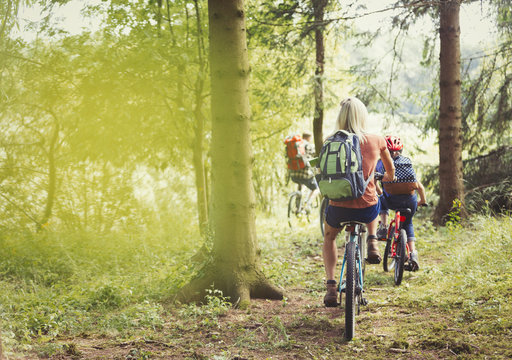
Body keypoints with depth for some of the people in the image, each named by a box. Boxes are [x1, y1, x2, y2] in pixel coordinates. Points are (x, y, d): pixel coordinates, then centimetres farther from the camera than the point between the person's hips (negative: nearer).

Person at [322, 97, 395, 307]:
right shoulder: (377, 141, -1)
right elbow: (391, 172, 15)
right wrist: (387, 178, 40)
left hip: (339, 208, -1)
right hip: (367, 209, 1)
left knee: (329, 237, 32)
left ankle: (331, 286, 15)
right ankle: (372, 242, 19)